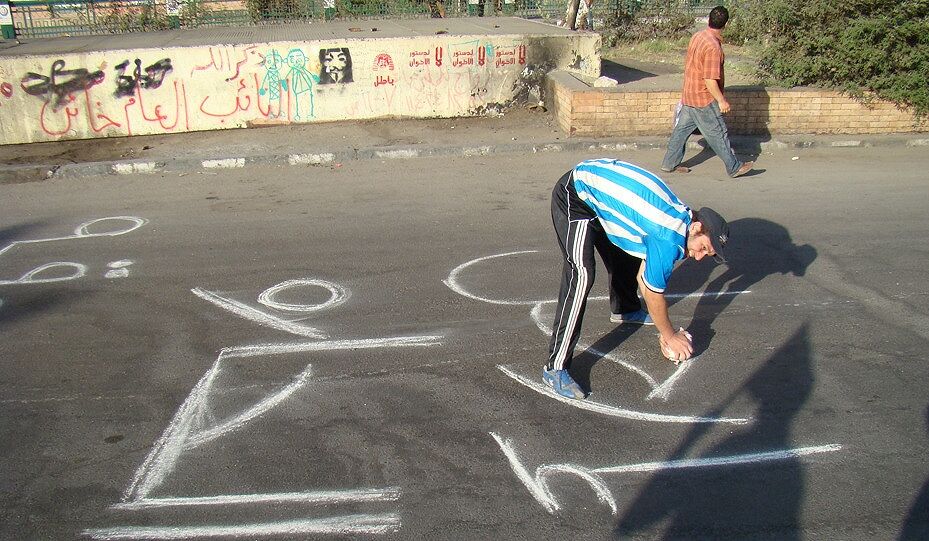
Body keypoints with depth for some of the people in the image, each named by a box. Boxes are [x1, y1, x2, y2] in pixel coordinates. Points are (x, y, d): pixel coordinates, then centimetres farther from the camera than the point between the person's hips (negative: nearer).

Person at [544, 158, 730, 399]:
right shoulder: (670, 237, -24)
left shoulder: (680, 216, 4)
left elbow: (644, 278, 10)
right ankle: (555, 369, -21)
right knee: (581, 276, -22)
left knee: (625, 256, 23)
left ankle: (624, 309, 54)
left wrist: (665, 331, 13)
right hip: (575, 196, -10)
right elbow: (654, 293, -11)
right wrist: (670, 336, 5)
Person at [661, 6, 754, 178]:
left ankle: (670, 163, 22)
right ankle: (734, 168, 11)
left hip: (689, 95, 9)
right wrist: (721, 101, -16)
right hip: (704, 99, -9)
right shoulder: (713, 46, -24)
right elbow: (710, 80, -25)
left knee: (682, 129, 15)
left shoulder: (697, 37, 4)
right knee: (718, 133, 1)